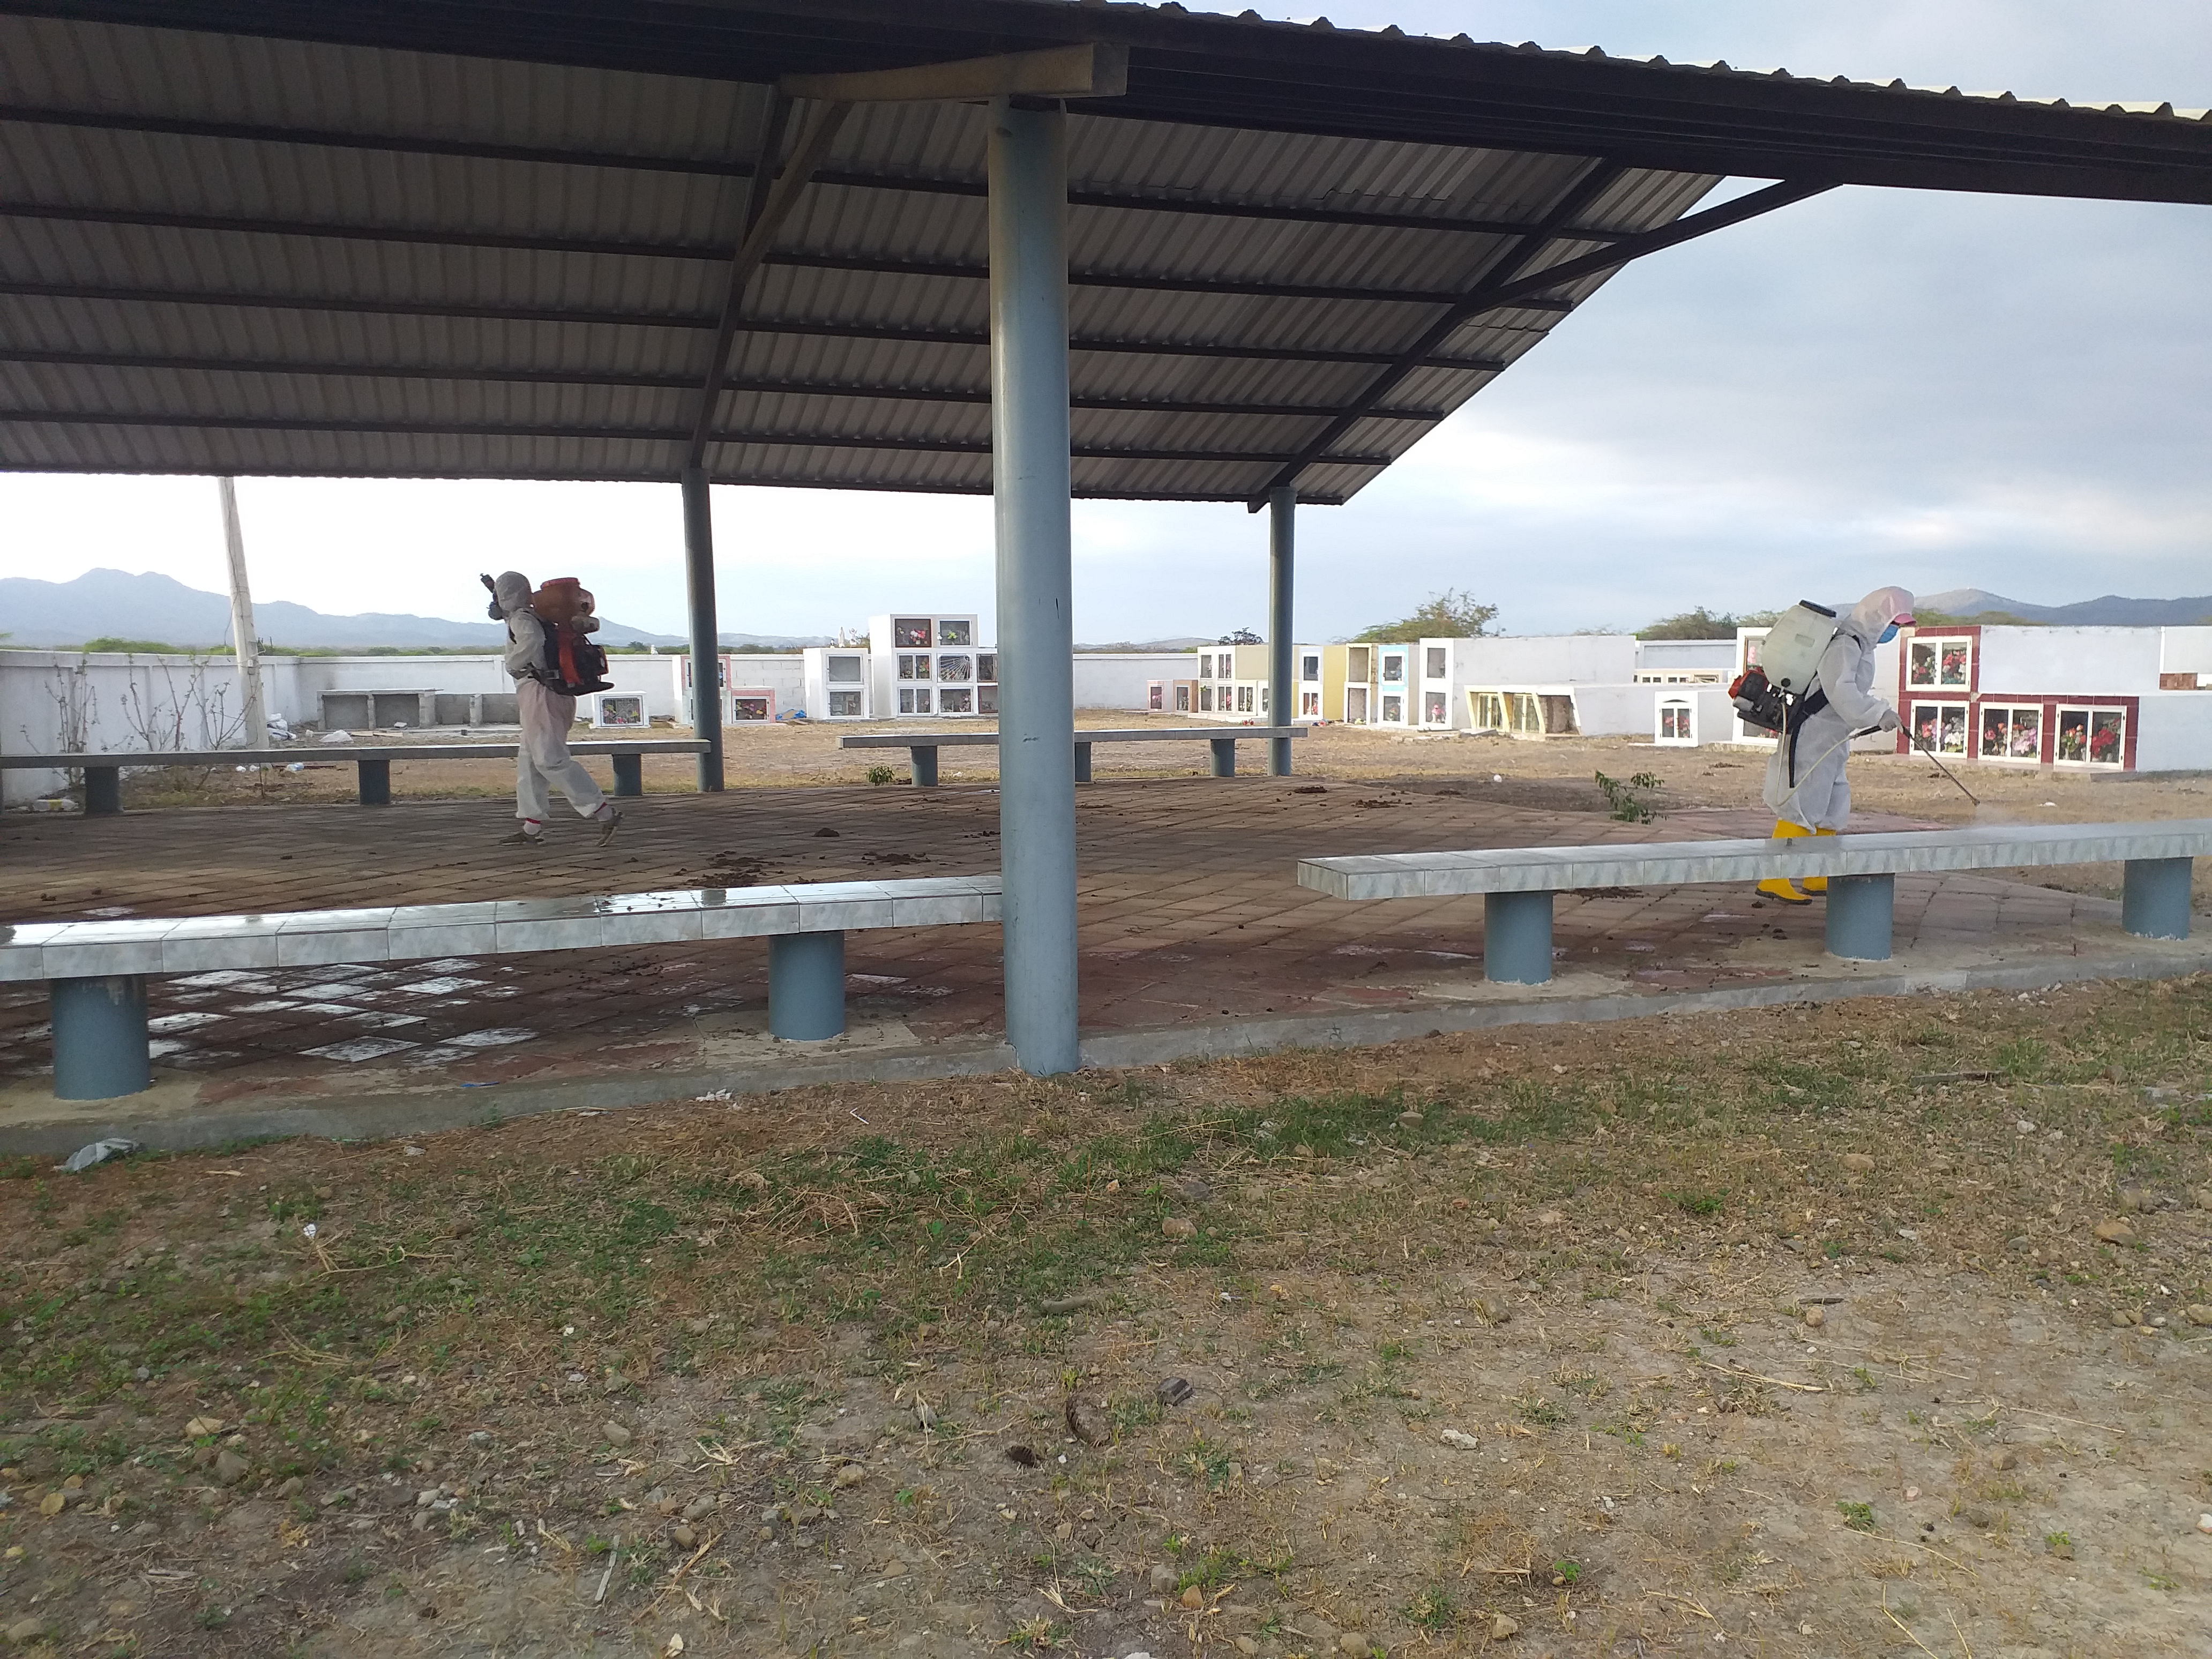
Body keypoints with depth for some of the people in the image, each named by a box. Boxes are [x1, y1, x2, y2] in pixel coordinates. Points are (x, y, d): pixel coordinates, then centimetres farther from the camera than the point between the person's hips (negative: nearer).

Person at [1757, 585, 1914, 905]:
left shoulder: (1861, 644, 18)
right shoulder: (1845, 644, -15)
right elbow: (1840, 692, -28)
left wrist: (1879, 716, 12)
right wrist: (1879, 714, -28)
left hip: (1831, 743, 11)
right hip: (1810, 739, -11)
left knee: (1831, 810, 14)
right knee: (1801, 807, -11)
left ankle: (1818, 879, 24)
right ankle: (1774, 881, -9)